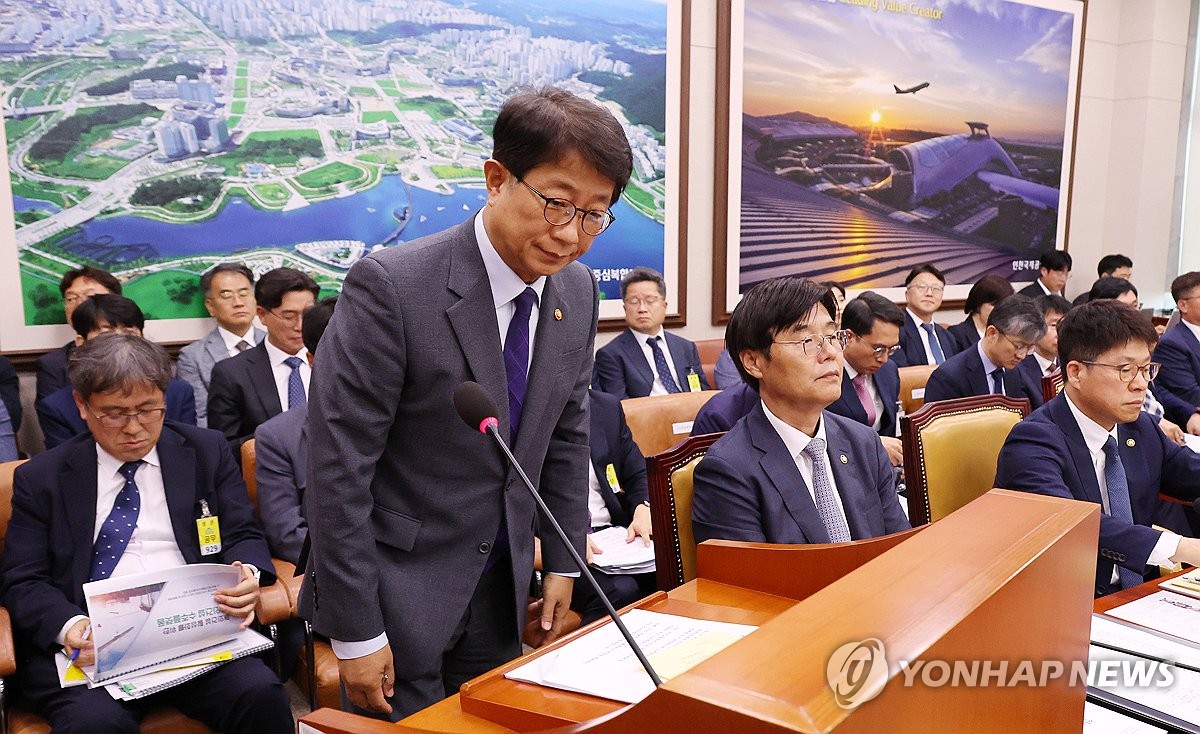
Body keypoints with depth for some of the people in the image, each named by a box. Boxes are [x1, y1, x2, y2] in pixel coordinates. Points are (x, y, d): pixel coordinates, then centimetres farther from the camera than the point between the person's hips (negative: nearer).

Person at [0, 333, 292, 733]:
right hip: (92, 645, 0)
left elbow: (243, 536, 12)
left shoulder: (207, 452, 11)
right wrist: (69, 625, -16)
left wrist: (247, 576, -13)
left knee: (261, 695, -28)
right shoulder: (40, 478, 10)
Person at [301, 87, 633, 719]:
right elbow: (337, 465, -20)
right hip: (398, 593, -5)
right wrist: (355, 632, -16)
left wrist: (562, 562, 10)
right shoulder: (392, 286, -22)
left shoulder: (578, 294, -2)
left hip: (502, 590, 6)